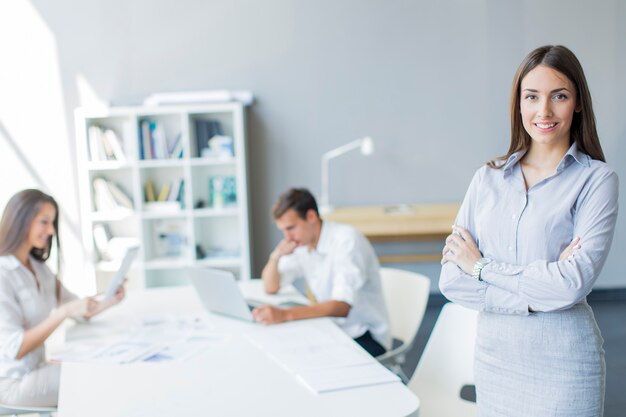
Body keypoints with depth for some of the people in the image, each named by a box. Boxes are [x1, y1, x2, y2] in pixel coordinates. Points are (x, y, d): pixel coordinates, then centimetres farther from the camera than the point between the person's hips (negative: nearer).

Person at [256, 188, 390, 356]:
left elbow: (342, 306, -32)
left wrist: (286, 314, -43)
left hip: (365, 337, -6)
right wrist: (276, 256, -12)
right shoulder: (301, 242, 1)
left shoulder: (347, 239, -21)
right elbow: (271, 288, 8)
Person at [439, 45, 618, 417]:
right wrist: (534, 293, -15)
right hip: (493, 358, 3)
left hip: (562, 367, -3)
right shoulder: (488, 179, 2)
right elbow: (451, 280, -4)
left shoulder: (596, 179, -6)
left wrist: (482, 267, -10)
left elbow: (573, 282, -18)